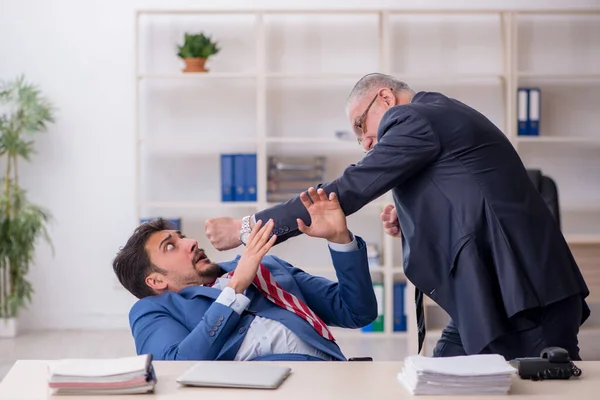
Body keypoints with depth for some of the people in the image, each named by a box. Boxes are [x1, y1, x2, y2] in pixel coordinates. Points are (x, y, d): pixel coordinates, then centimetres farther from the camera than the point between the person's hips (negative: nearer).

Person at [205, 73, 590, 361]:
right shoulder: (440, 117, 20)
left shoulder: (415, 118, -9)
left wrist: (247, 228, -10)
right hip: (486, 300, 10)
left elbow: (346, 191, -14)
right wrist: (414, 224, 6)